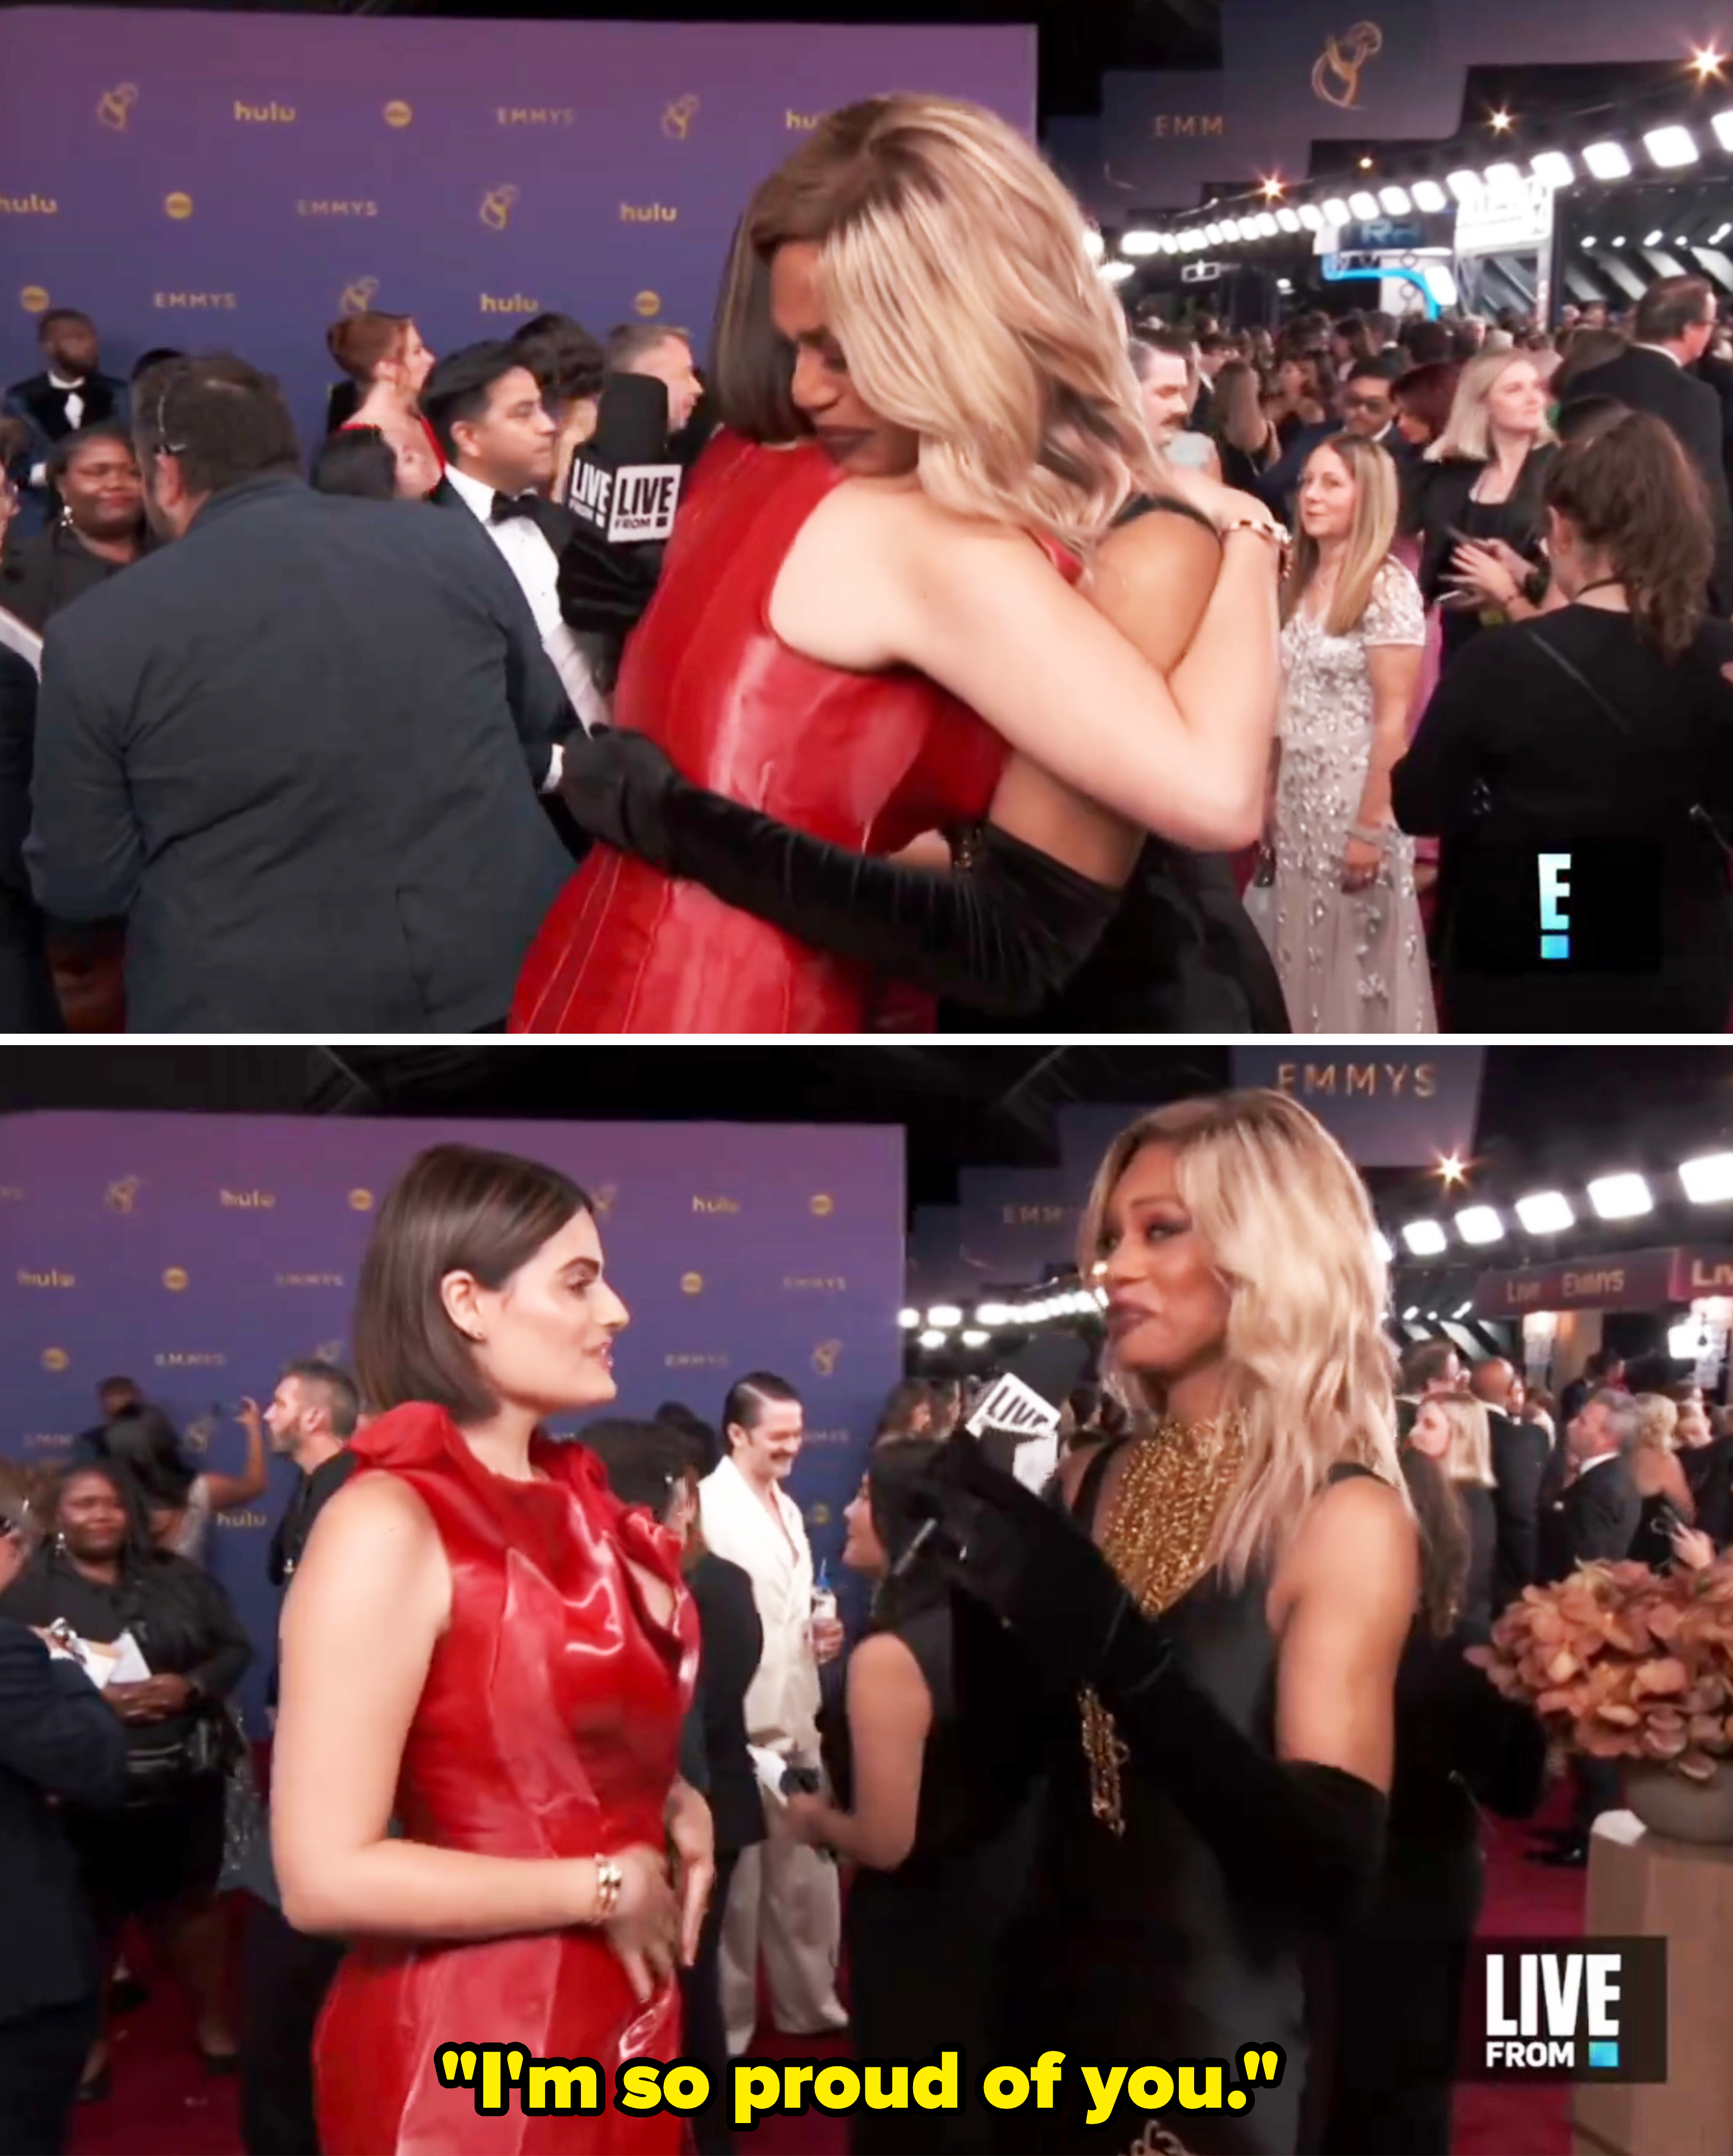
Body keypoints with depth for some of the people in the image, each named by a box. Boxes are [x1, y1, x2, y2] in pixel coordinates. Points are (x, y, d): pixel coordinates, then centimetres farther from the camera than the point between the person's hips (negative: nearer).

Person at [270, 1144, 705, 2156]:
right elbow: (326, 1876, -22)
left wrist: (675, 1805, 1)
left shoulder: (578, 1494, 7)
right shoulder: (388, 1524, -17)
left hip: (622, 2021, 7)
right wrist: (606, 1888, -14)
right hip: (467, 2046, -7)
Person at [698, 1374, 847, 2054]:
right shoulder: (709, 1505, -14)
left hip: (796, 1720, 8)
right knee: (735, 1883, 5)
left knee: (808, 1873, 16)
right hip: (739, 1726, -8)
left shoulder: (788, 1507, 16)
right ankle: (726, 2024, 17)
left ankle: (809, 2003, 29)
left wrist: (819, 1638, 3)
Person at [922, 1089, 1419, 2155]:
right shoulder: (1096, 1480, 3)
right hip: (1060, 2007, 5)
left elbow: (1336, 1870, -25)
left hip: (1223, 2045, -5)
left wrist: (1111, 1640, -35)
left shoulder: (1347, 1517, -14)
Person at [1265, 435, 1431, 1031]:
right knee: (1306, 958, 12)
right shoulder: (1301, 583, 10)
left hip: (1358, 801, -7)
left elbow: (1394, 720, -16)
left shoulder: (1388, 588, -13)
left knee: (1361, 960, 1)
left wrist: (1370, 826, -19)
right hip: (1300, 801, 7)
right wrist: (1270, 794, 7)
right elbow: (1286, 703, 12)